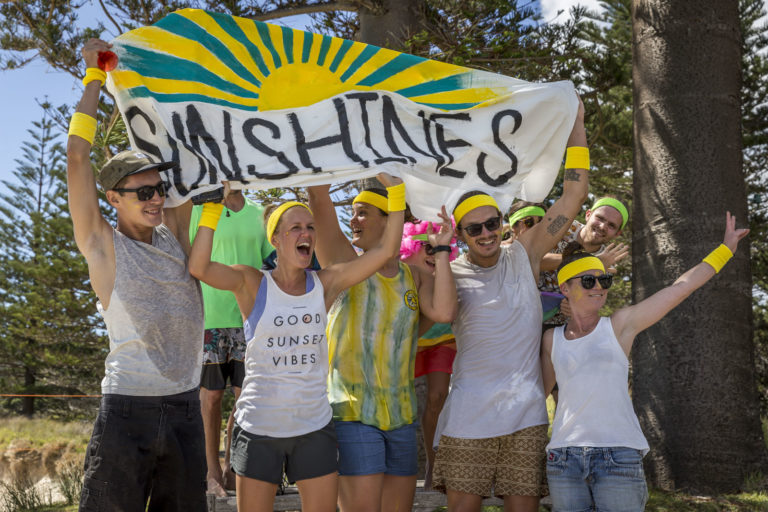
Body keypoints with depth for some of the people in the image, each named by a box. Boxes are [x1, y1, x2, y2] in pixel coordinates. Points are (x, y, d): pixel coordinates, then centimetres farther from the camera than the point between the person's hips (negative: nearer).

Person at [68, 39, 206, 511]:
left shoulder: (172, 233, 11)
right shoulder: (103, 245, -2)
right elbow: (78, 156, -6)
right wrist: (95, 77, 1)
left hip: (186, 406, 5)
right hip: (128, 410, -5)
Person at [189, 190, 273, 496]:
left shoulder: (260, 214, 13)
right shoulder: (201, 210, 2)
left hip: (250, 319, 3)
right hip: (210, 318, -3)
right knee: (212, 396, 3)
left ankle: (231, 468, 16)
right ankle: (212, 469, 17)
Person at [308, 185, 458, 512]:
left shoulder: (416, 277, 10)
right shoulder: (345, 263, 3)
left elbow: (444, 312, -11)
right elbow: (319, 195, -7)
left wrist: (441, 249, -5)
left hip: (402, 417, 4)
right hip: (353, 415, -4)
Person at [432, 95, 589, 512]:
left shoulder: (524, 256, 5)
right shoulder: (450, 273, 3)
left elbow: (573, 196, 2)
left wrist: (576, 125, -2)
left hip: (525, 414, 1)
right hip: (468, 416, -1)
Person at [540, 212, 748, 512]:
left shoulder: (620, 325, 4)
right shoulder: (552, 339, 10)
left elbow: (681, 287, 5)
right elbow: (538, 389, 22)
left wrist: (726, 248, 8)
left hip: (618, 455, -2)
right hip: (564, 458, 2)